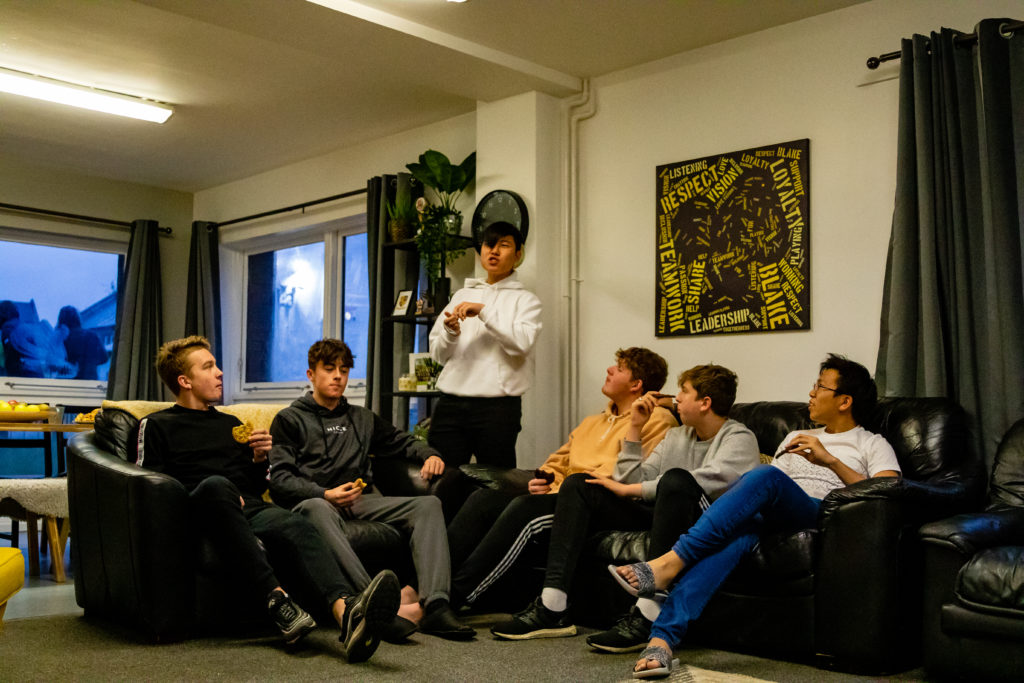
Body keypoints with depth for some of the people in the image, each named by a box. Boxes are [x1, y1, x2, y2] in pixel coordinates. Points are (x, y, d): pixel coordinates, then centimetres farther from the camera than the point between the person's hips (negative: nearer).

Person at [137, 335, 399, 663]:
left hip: (249, 510, 4)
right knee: (216, 484, -40)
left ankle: (347, 611, -61)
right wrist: (221, 497, -5)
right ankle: (277, 600, -52)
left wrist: (260, 459, 10)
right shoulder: (156, 425, 18)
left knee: (294, 525, -32)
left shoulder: (232, 424, 33)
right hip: (199, 512, -3)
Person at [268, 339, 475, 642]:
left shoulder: (362, 418, 30)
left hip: (362, 502, 5)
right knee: (318, 510, -42)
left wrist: (429, 455, 13)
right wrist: (325, 494, -16)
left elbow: (401, 441, 38)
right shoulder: (290, 420, 14)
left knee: (428, 504, -20)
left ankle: (434, 605, -39)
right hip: (316, 500, -5)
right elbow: (279, 478, 1)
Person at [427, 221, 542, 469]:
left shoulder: (525, 299, 7)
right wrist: (450, 332, -5)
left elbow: (523, 342, -13)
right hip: (450, 402, 3)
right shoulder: (462, 295, 19)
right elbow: (437, 353, 16)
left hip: (498, 406, -3)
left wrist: (483, 311, -13)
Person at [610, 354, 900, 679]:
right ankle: (662, 639, -52)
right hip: (768, 517, 4)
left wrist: (831, 460, -12)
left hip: (816, 510, -3)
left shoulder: (873, 445, 19)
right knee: (740, 531, -36)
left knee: (765, 477, -36)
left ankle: (667, 564, -43)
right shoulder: (795, 437, 36)